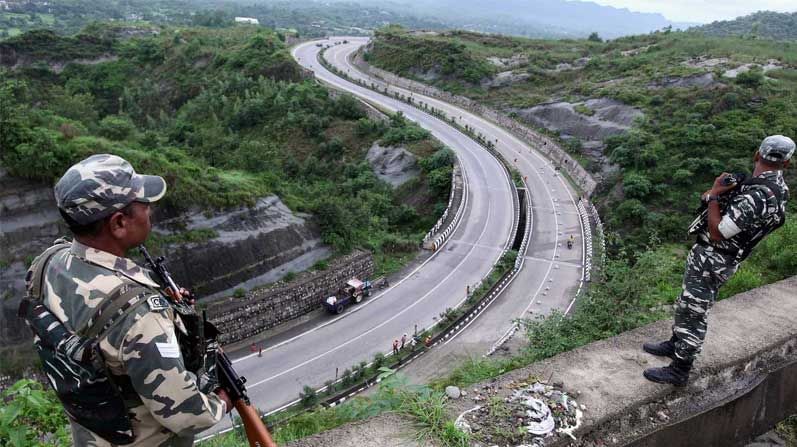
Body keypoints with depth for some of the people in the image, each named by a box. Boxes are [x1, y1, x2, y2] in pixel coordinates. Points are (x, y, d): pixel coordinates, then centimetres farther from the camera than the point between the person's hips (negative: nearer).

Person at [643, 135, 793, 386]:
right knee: (687, 304, 23)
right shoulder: (778, 188, 4)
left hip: (710, 259, -10)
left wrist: (713, 196, -16)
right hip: (724, 260, 10)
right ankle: (675, 344, 41)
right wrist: (716, 195, -1)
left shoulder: (757, 195, -28)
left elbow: (717, 233, -25)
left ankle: (679, 371, 9)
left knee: (693, 312, -1)